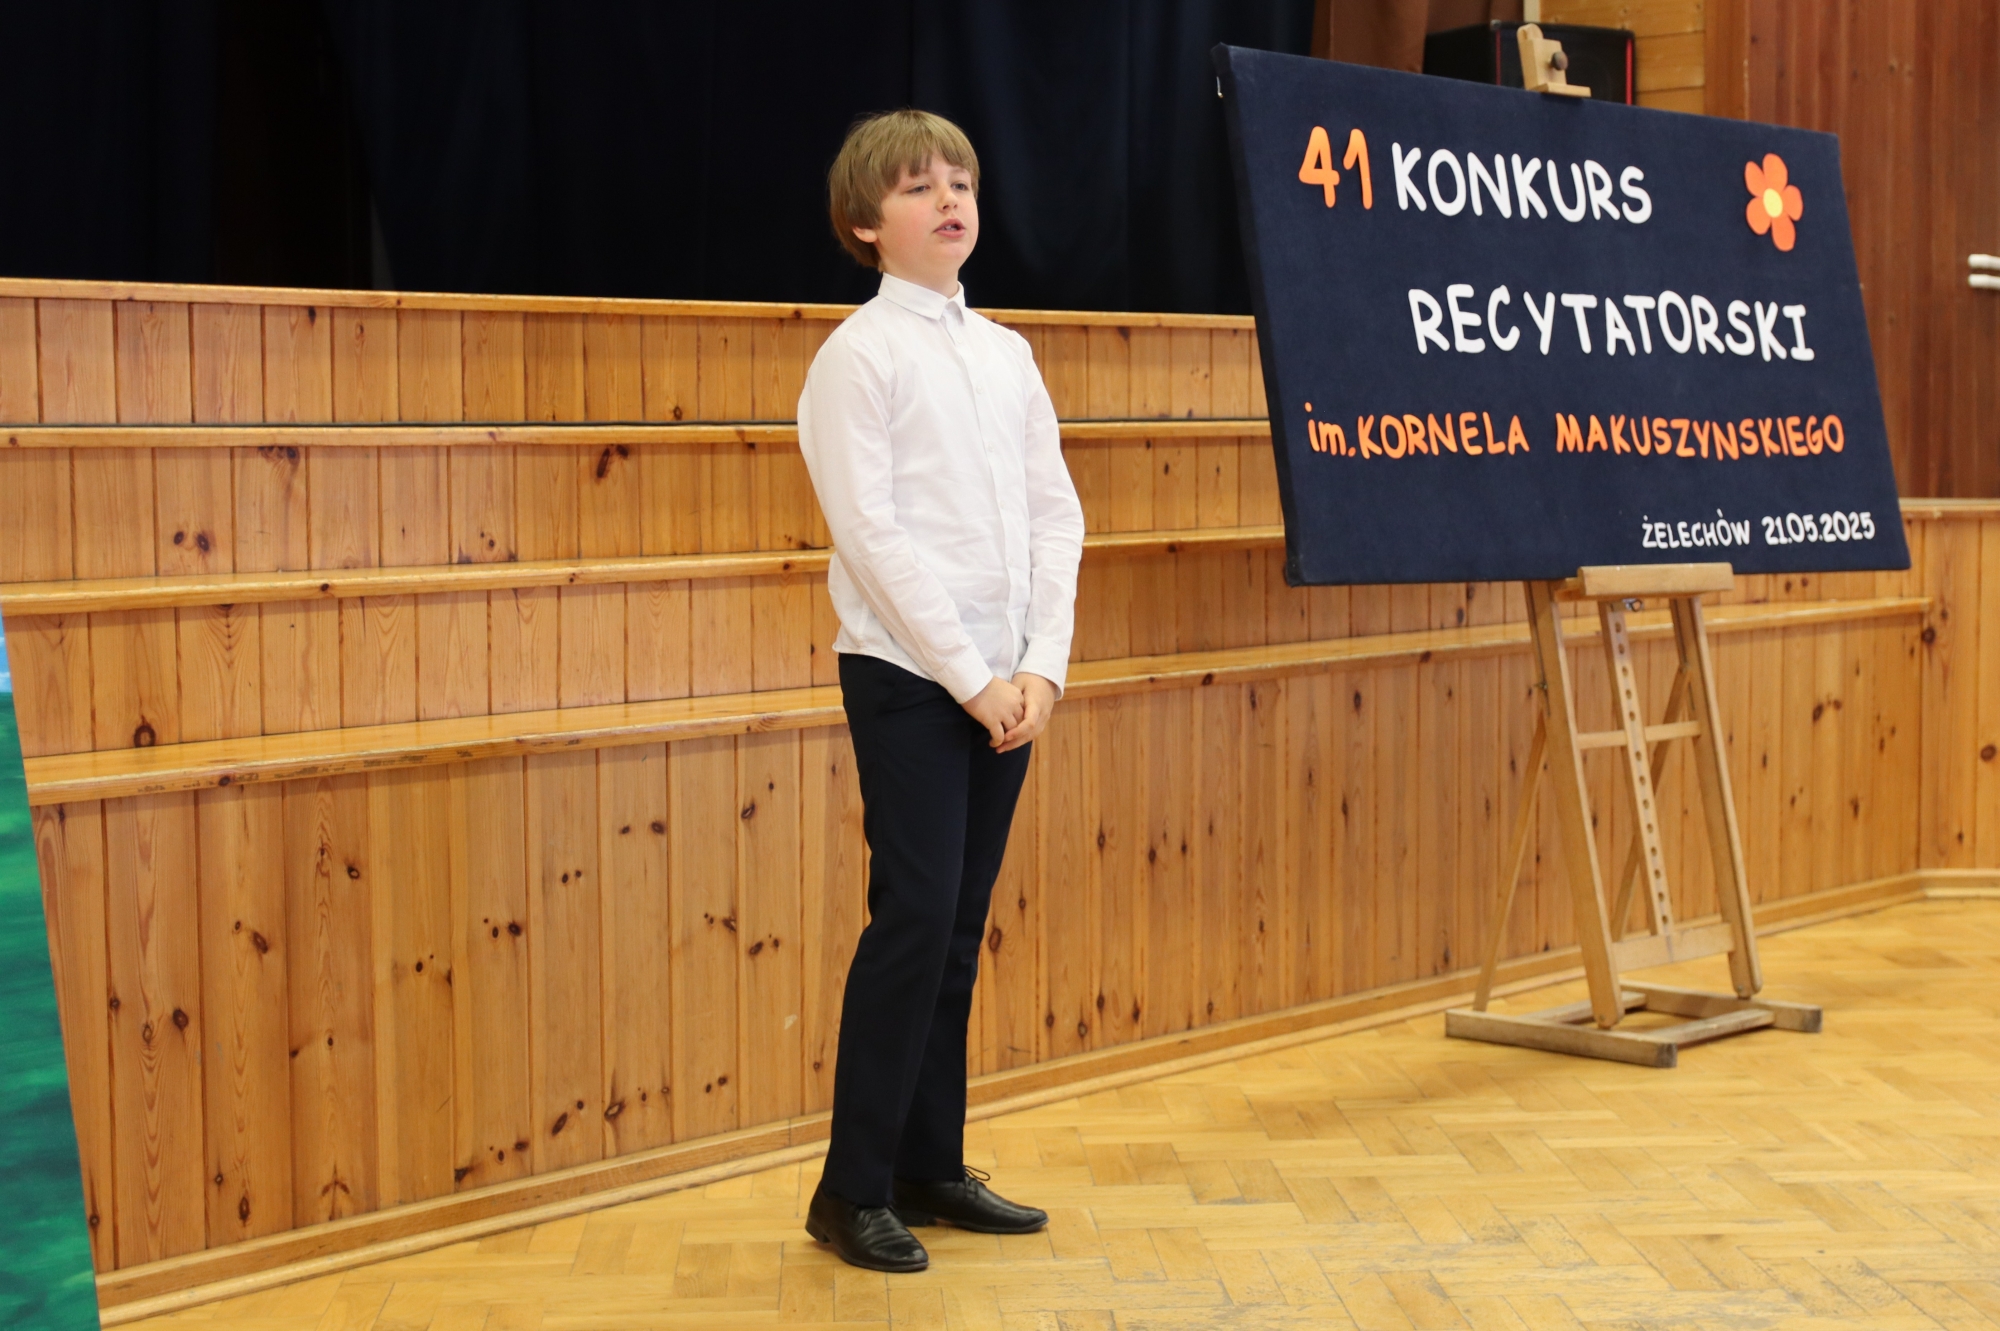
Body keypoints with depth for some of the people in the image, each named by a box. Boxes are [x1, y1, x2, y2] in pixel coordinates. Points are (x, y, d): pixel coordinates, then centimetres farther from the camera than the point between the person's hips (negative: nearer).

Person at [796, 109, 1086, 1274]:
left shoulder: (1008, 354, 13)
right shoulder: (859, 356, -5)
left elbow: (1057, 514, 10)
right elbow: (872, 534, -12)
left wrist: (1042, 666, -3)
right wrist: (970, 676, -14)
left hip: (1007, 682, 6)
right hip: (909, 681, -6)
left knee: (961, 925, 9)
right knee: (914, 919, -9)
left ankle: (932, 1166, 17)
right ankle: (853, 1191, -1)